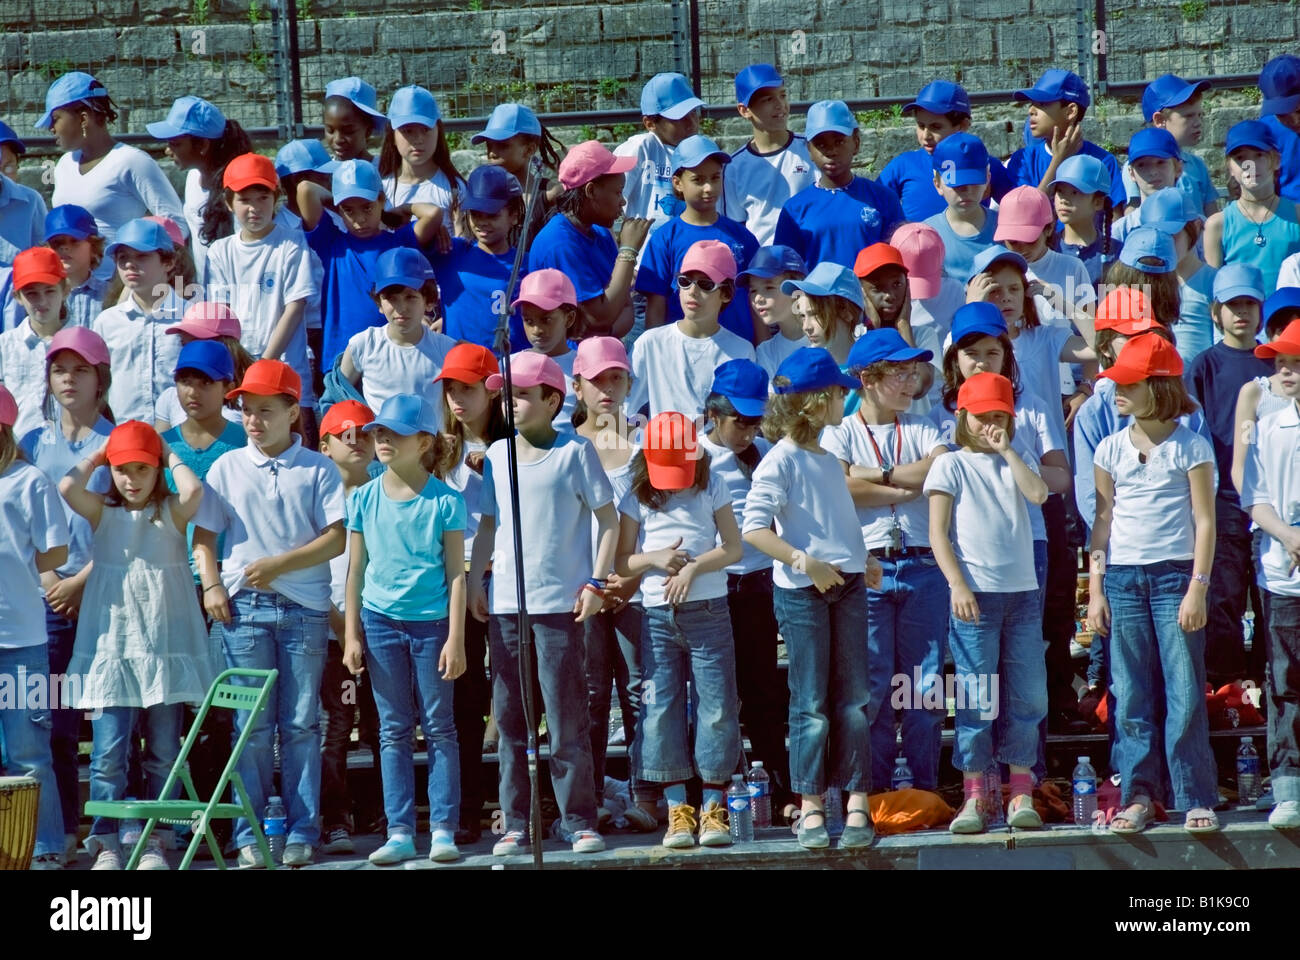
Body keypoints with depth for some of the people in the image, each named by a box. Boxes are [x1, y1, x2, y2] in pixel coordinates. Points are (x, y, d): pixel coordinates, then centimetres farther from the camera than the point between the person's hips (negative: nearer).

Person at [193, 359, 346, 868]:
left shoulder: (318, 470, 3)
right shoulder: (228, 468, 9)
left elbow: (335, 538, -2)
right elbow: (203, 535, 11)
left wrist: (278, 564, -12)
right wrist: (211, 586, -4)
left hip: (304, 609, -1)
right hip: (244, 607, 1)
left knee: (301, 725, 1)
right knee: (251, 725, 0)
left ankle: (301, 833, 4)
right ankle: (248, 836, 3)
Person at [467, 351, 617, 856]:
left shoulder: (574, 452, -1)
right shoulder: (498, 454, 12)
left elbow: (608, 520, 1)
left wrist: (596, 582, -6)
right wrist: (475, 579, 10)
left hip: (559, 604, -4)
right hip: (504, 603, 5)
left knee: (566, 718, -4)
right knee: (509, 718, 4)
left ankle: (579, 822, 2)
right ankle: (516, 825, 9)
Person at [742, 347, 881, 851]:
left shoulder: (830, 460, 15)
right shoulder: (780, 461, -9)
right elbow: (754, 527, -17)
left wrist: (862, 562, 14)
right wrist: (804, 561, -24)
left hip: (846, 585, 7)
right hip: (801, 590, -7)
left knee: (853, 699, 3)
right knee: (812, 704, -3)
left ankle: (857, 804, 4)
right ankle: (810, 808, 3)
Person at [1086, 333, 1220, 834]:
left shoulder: (1190, 448, -2)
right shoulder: (1111, 449, 8)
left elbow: (1204, 521, -2)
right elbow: (1103, 520, 12)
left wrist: (1197, 589, -10)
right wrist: (1096, 589, 6)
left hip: (1175, 575, -3)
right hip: (1123, 578, 3)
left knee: (1184, 693, -5)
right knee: (1131, 696, 3)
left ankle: (1197, 799, 0)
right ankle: (1138, 795, 8)